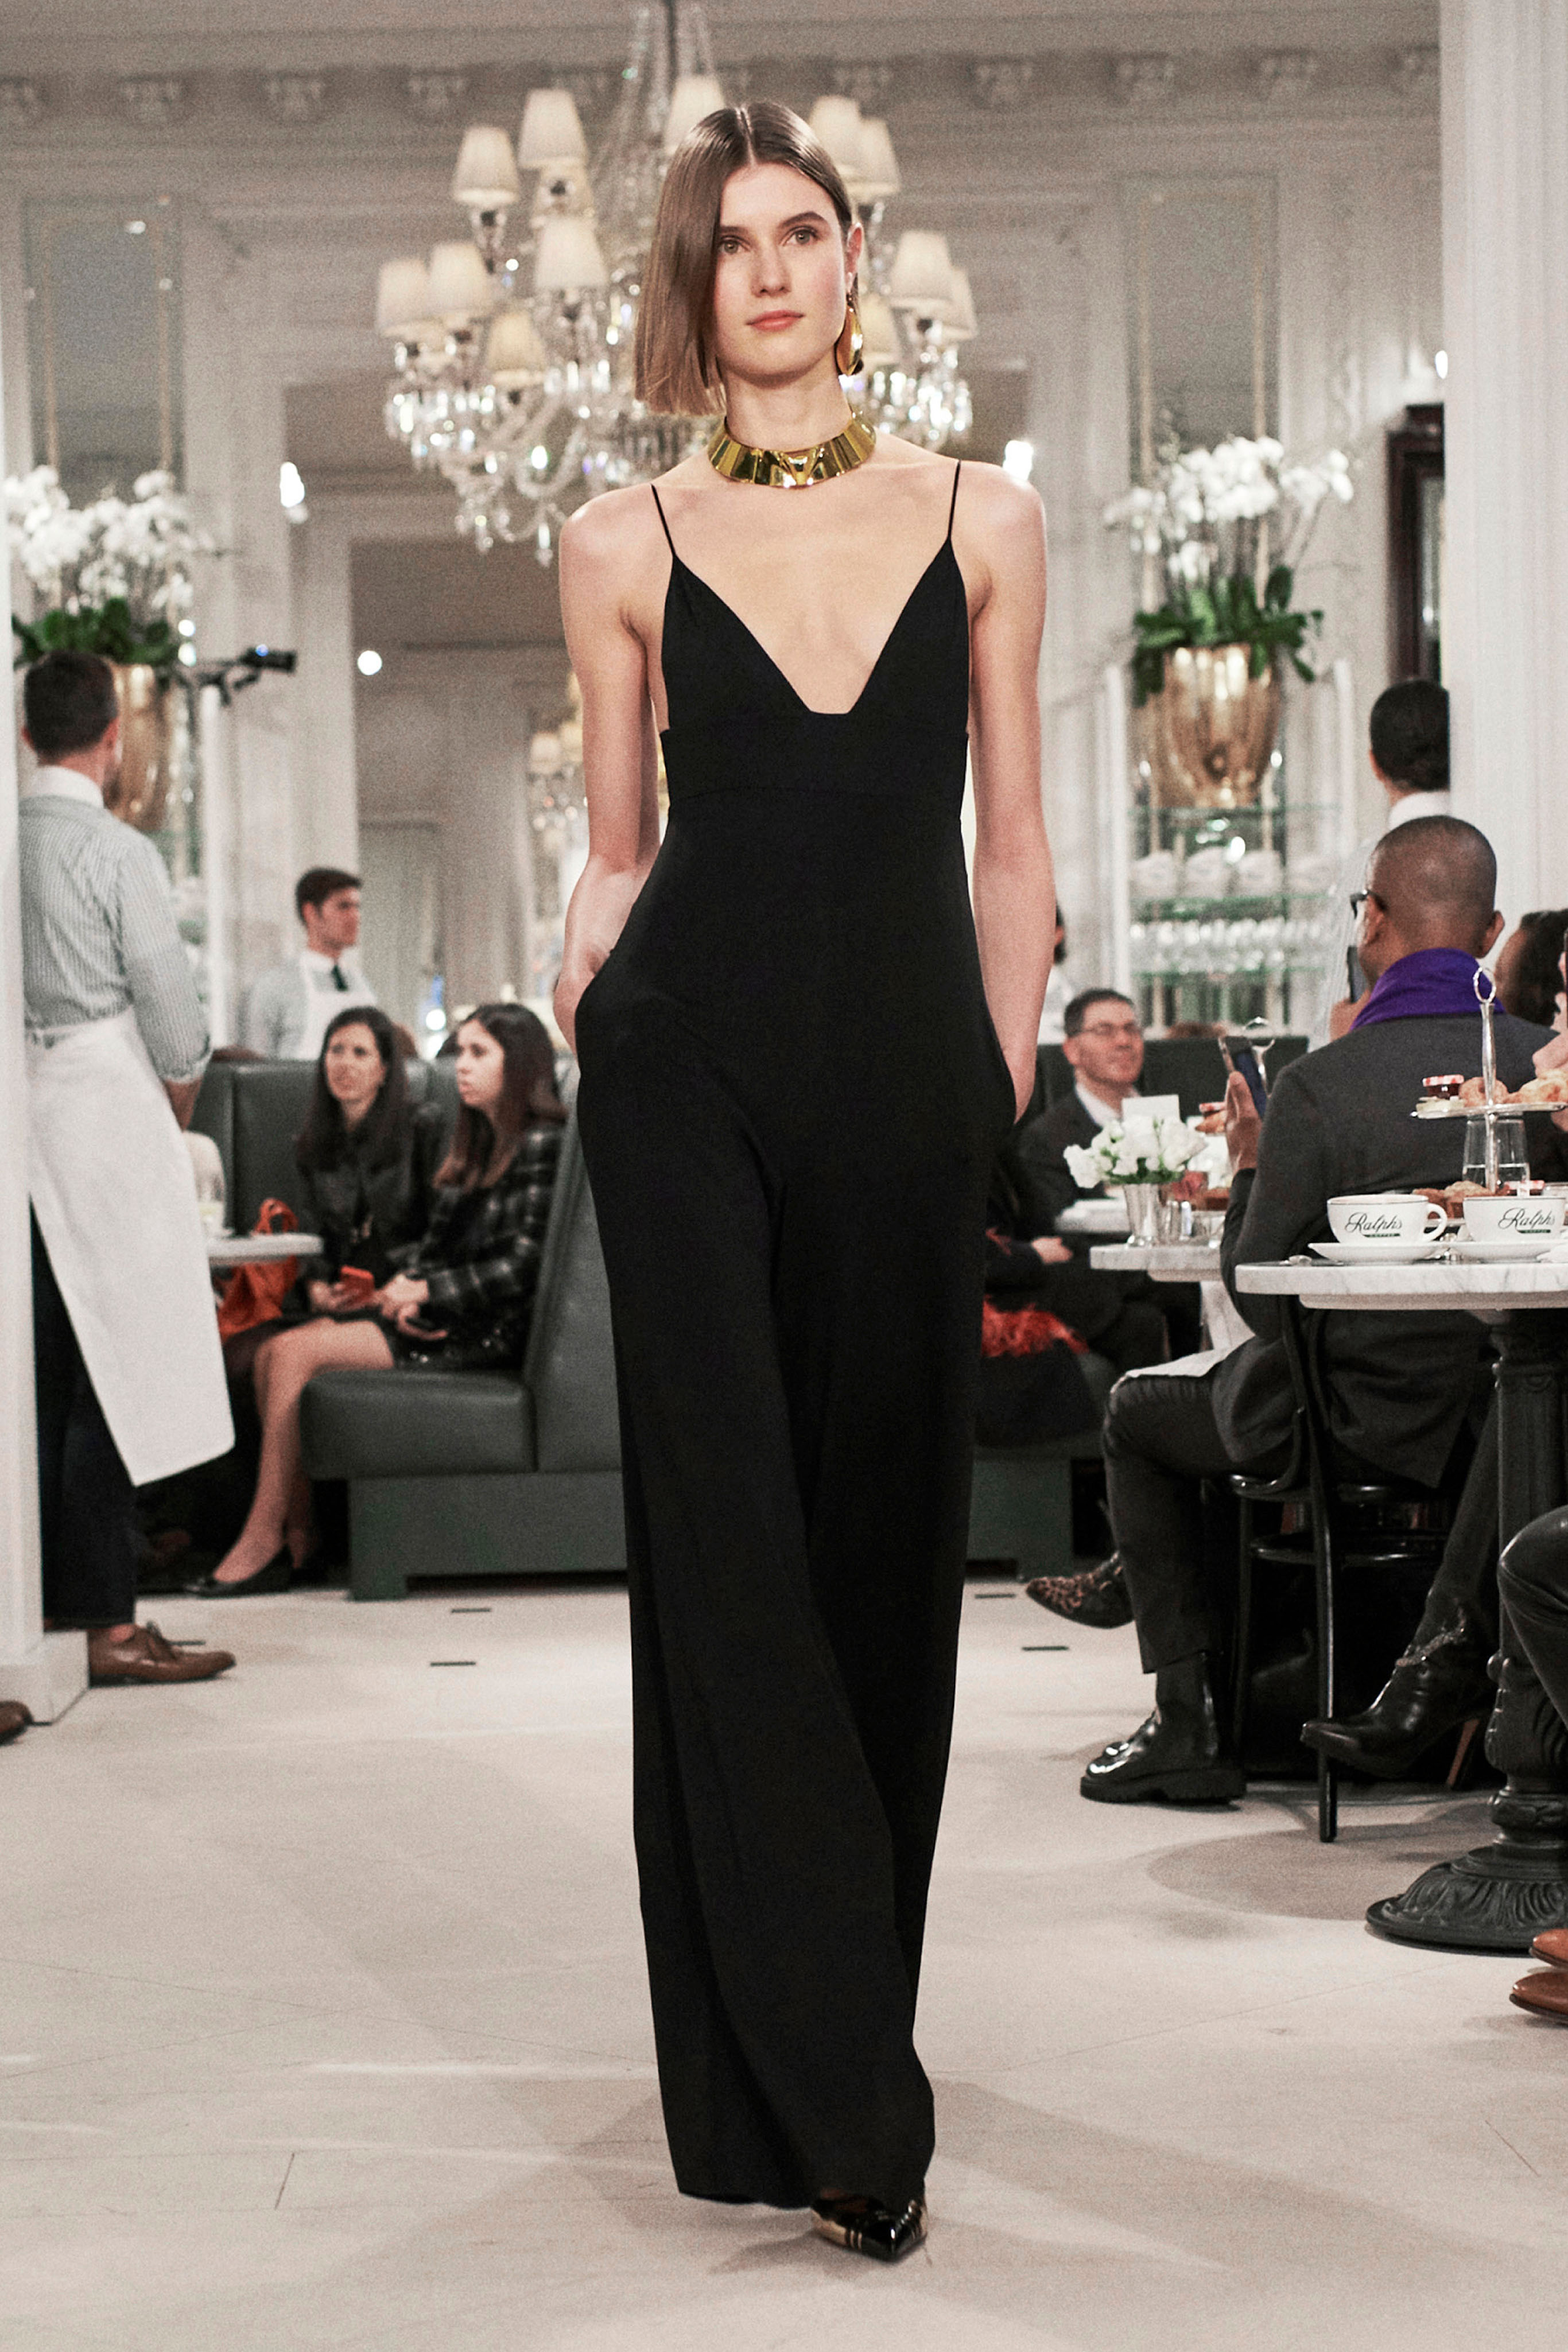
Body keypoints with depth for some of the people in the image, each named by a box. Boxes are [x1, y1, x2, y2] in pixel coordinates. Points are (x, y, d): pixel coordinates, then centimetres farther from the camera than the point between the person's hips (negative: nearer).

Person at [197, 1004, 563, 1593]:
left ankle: (261, 1541, -15)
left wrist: (424, 1290, -11)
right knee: (273, 1353, -7)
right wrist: (405, 1286, -3)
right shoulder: (478, 1144, 20)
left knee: (296, 1352, -19)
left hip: (488, 1330, -9)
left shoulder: (540, 1145, -8)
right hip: (438, 1318, 9)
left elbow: (521, 1268, -15)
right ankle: (297, 1530, -11)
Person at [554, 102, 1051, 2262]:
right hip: (693, 1061, -1)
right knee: (730, 1545, -6)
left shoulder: (983, 523, 9)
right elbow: (616, 848, 12)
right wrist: (589, 955, -7)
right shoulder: (625, 546, 7)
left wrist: (1005, 1082, 5)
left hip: (912, 1072, 1)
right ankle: (831, 2103, -2)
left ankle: (831, 2037, 21)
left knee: (891, 1535, 6)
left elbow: (1012, 850, 10)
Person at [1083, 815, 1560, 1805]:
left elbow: (1264, 1302, -13)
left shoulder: (1319, 1086, -19)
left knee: (1138, 1412, 21)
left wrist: (1250, 1167, 2)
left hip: (1362, 1424, -6)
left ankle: (1193, 1722, 15)